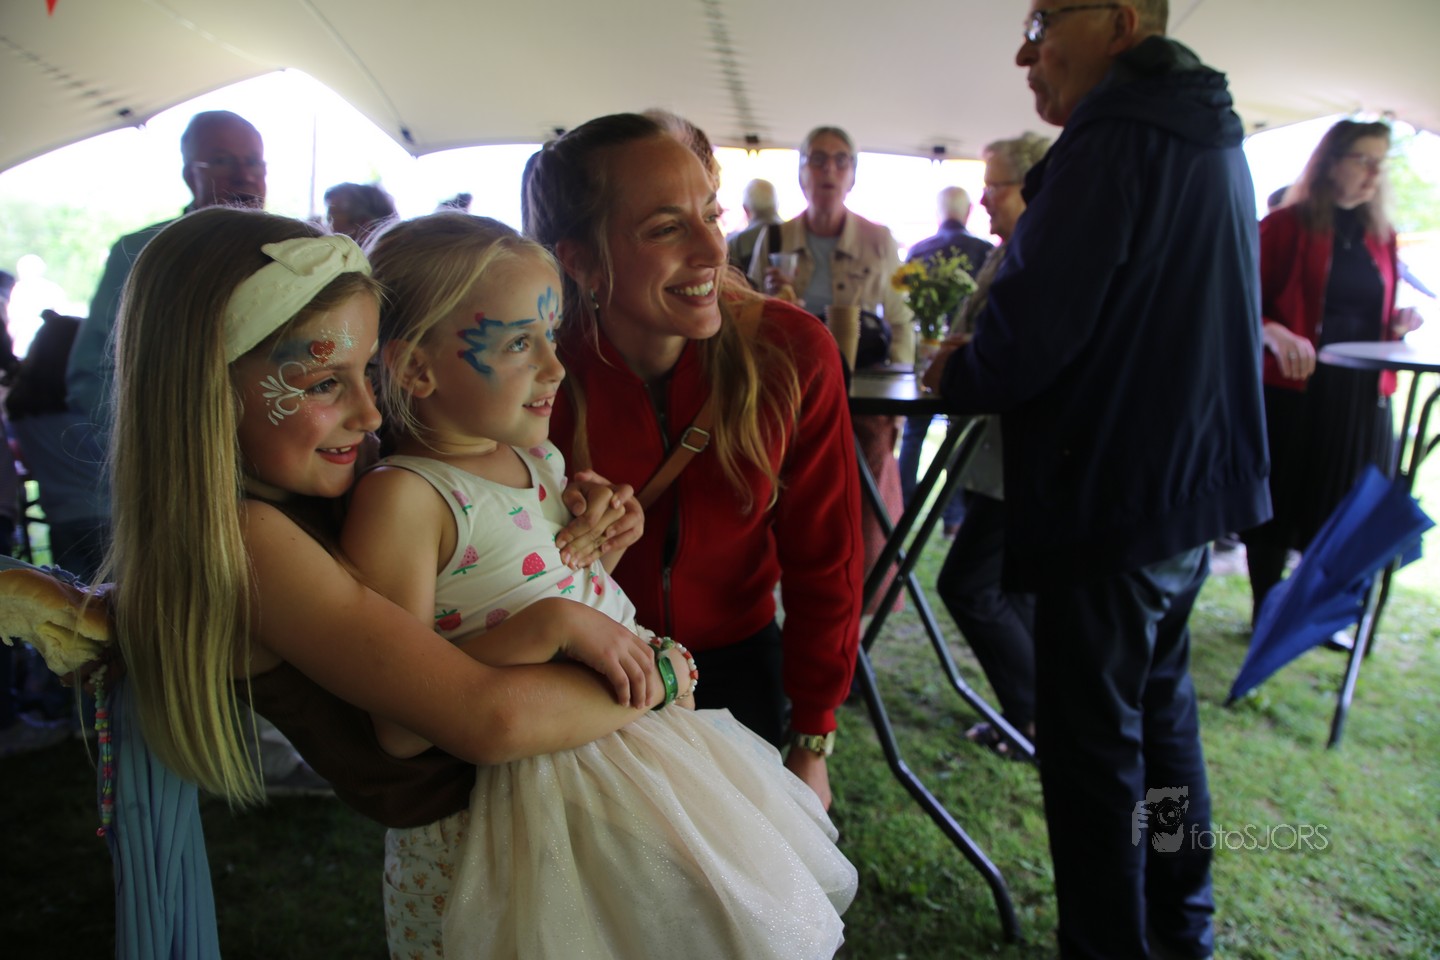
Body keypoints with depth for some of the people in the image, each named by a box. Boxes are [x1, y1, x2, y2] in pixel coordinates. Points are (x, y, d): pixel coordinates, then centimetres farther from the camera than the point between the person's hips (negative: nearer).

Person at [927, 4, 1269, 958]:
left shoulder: (1115, 139, -17)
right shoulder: (1210, 135, 14)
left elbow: (1031, 334, -22)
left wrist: (955, 376, -2)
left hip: (1111, 495, -10)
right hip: (1192, 482, 10)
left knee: (1093, 743, 2)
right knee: (1160, 708, 22)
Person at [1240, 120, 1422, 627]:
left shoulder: (1381, 237, 14)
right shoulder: (1286, 225, -5)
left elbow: (1376, 319, 21)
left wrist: (1398, 326, 0)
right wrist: (1274, 334, -27)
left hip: (1363, 394, 6)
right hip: (1293, 389, -5)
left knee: (1345, 508, 11)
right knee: (1280, 505, 3)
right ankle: (1266, 615, 18)